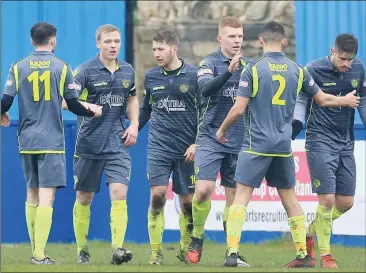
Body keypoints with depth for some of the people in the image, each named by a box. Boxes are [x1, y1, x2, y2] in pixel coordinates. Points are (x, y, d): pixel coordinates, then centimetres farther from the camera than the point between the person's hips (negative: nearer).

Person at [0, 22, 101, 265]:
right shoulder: (61, 67, -3)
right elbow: (73, 104, -2)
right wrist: (93, 112, 18)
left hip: (27, 141, 3)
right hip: (52, 142, -3)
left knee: (32, 194, 14)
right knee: (46, 196, -7)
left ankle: (35, 251, 17)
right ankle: (40, 255, -15)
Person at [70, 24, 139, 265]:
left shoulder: (127, 71, 7)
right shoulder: (86, 71, -7)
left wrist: (134, 125, 9)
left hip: (118, 144, 2)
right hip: (89, 144, -2)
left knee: (119, 194, -13)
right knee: (84, 198, 7)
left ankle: (118, 249, -17)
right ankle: (82, 250, 20)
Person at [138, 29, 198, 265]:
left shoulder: (194, 75, -3)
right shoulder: (151, 77, 6)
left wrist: (196, 143, -7)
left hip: (187, 149, -1)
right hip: (159, 146, 1)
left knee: (187, 200, 6)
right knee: (157, 195, -12)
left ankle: (186, 249, 23)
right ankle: (156, 252, -7)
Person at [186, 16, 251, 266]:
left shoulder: (248, 66, 7)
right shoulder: (210, 63, -4)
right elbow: (205, 88, -24)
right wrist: (229, 71, -37)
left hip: (238, 142, 4)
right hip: (211, 139, -4)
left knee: (234, 196, 6)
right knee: (204, 189, -14)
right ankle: (197, 239, 6)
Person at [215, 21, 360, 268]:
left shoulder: (253, 69, -7)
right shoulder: (297, 70, 5)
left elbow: (239, 109, -9)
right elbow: (323, 100, 15)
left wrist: (222, 129, 9)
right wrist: (346, 101, 36)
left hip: (257, 145, -4)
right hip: (284, 146, 4)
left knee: (241, 196, -3)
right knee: (290, 198, 14)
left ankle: (233, 253, -14)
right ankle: (303, 255, 16)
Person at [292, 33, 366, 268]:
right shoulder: (314, 70, -12)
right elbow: (301, 100, -4)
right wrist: (296, 123, -20)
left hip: (346, 143, 6)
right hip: (321, 141, -6)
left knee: (346, 202, 6)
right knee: (327, 198, -12)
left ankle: (310, 234, 29)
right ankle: (324, 254, 3)